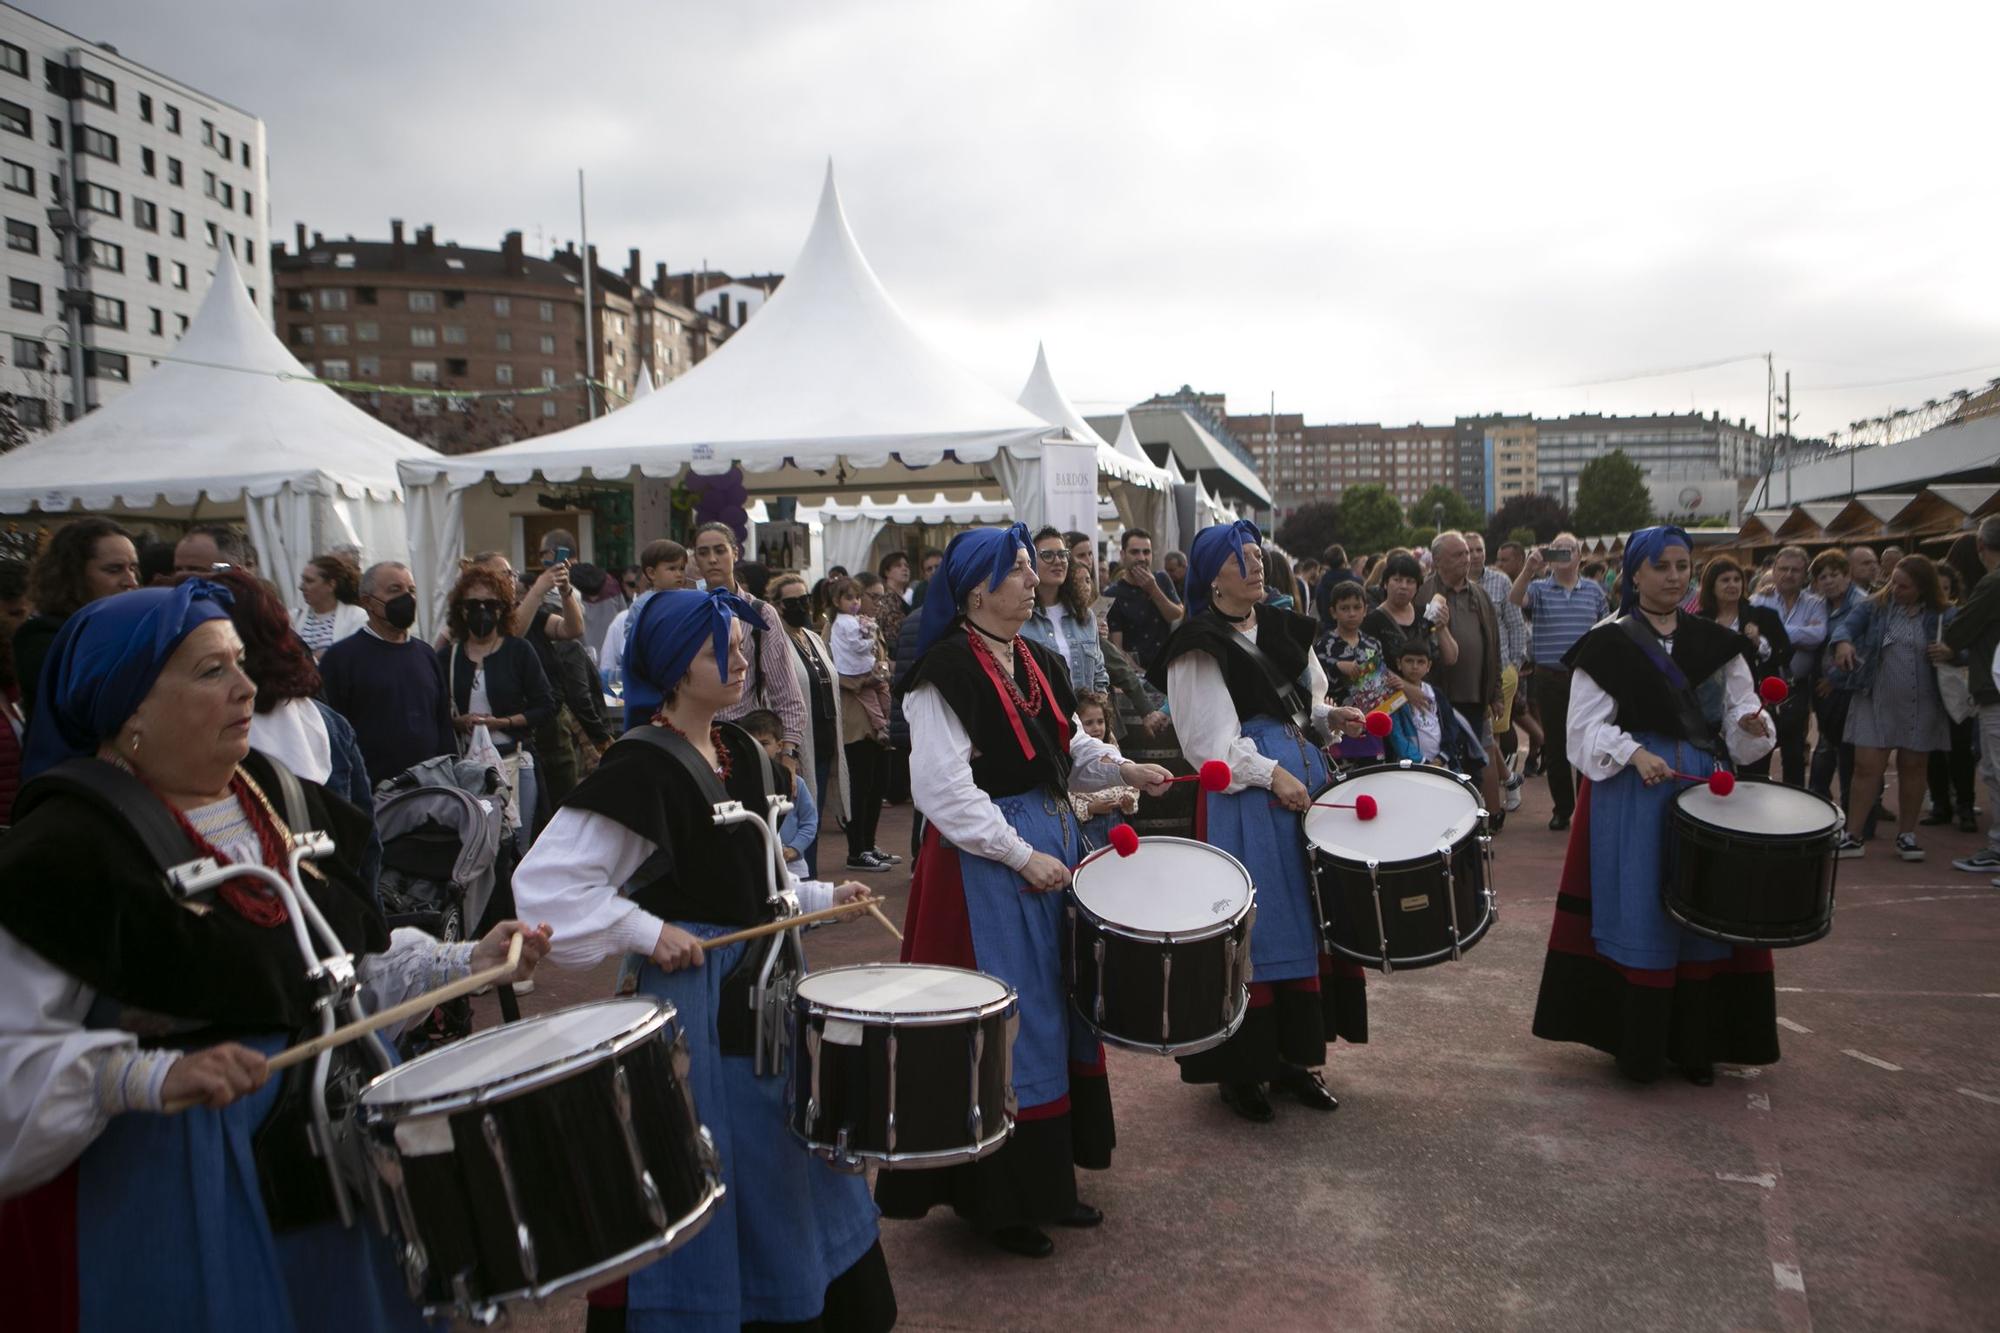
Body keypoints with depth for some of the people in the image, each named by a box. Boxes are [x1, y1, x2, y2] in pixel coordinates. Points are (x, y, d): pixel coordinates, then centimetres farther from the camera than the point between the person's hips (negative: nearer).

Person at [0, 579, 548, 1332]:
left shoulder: (284, 802, 6)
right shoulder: (67, 845, -16)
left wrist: (466, 963, 0)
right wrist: (151, 1075, -33)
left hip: (329, 1150, 7)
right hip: (169, 1191, -7)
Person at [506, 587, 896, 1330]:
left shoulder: (740, 750, 6)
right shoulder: (640, 767, -18)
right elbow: (544, 880, -21)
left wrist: (821, 897, 7)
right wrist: (646, 932, -21)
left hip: (760, 980, 8)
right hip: (691, 986, -8)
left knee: (786, 1162, 21)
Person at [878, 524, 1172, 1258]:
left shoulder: (1040, 663, 10)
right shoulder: (945, 672, -16)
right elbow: (943, 788, -20)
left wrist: (1123, 769, 2)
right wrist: (1022, 857, -20)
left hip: (1053, 841, 9)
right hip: (984, 862, -9)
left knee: (1055, 1007, 16)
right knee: (1003, 1020, -2)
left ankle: (1047, 1178, 32)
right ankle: (997, 1196, 16)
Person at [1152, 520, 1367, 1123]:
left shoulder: (1284, 627, 14)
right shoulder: (1199, 647, -7)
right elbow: (1209, 739, -12)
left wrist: (1330, 716, 3)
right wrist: (1271, 774, -20)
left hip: (1306, 774, 7)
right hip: (1245, 795, -7)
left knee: (1310, 912, 9)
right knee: (1255, 921, -4)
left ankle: (1296, 1055, 21)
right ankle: (1240, 1066, 9)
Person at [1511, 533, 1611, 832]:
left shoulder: (1594, 590, 7)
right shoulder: (1539, 588, 2)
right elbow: (1514, 600, -19)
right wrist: (1529, 569, -32)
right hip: (1550, 677, -1)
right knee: (1555, 744, 6)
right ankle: (1562, 806, 18)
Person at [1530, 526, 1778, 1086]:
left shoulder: (1715, 642, 10)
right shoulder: (1608, 644, -1)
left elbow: (1738, 712, 9)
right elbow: (1586, 727, -5)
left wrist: (1751, 723, -13)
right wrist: (1634, 754, -20)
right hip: (1631, 798, -4)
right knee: (1638, 913, -2)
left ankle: (1695, 1041, 18)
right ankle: (1638, 1045, 10)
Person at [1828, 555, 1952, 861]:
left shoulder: (1940, 617, -1)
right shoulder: (1875, 606, -2)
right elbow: (1847, 626, -14)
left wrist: (1950, 654, -20)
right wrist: (1843, 642, -37)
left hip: (1920, 706, 1)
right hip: (1876, 701, -1)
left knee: (1913, 768, 11)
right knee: (1866, 767, -2)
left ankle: (1906, 836, 23)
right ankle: (1853, 837, 3)